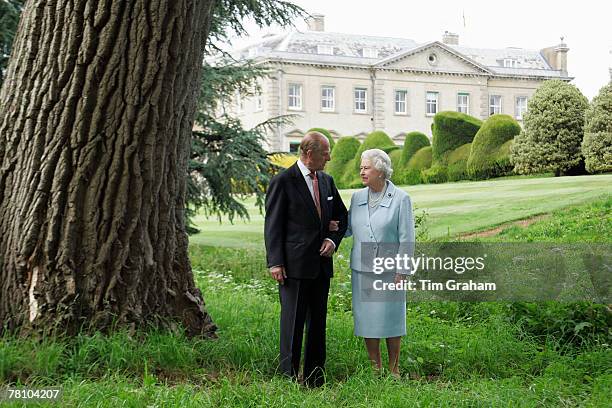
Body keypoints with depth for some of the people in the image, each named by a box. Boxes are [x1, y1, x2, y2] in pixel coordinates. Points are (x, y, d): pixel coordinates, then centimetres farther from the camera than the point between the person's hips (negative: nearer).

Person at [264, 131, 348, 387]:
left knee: (318, 323, 10)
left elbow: (341, 216, 22)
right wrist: (275, 263, -14)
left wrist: (333, 239, 2)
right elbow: (273, 225, -8)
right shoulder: (283, 181, -7)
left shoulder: (326, 181, 12)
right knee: (293, 322, -4)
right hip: (294, 266, -6)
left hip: (321, 265, 7)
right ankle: (288, 378, 4)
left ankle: (315, 379, 18)